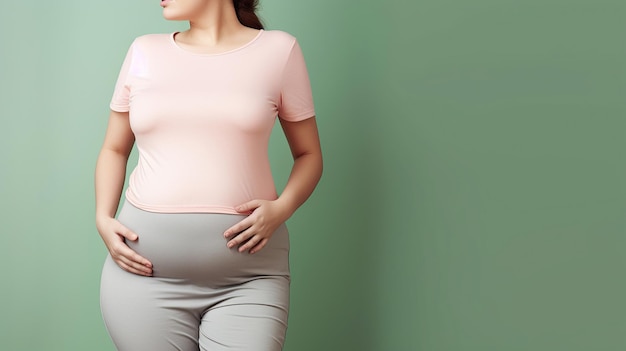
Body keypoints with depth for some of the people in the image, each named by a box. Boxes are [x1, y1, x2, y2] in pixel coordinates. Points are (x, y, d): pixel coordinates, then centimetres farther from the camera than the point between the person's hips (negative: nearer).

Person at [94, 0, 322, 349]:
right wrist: (103, 218, 2)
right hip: (145, 271, 2)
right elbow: (115, 149, 19)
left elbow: (309, 154, 9)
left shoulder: (279, 50, 4)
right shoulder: (144, 51, 11)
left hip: (248, 276, -2)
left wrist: (282, 208, -10)